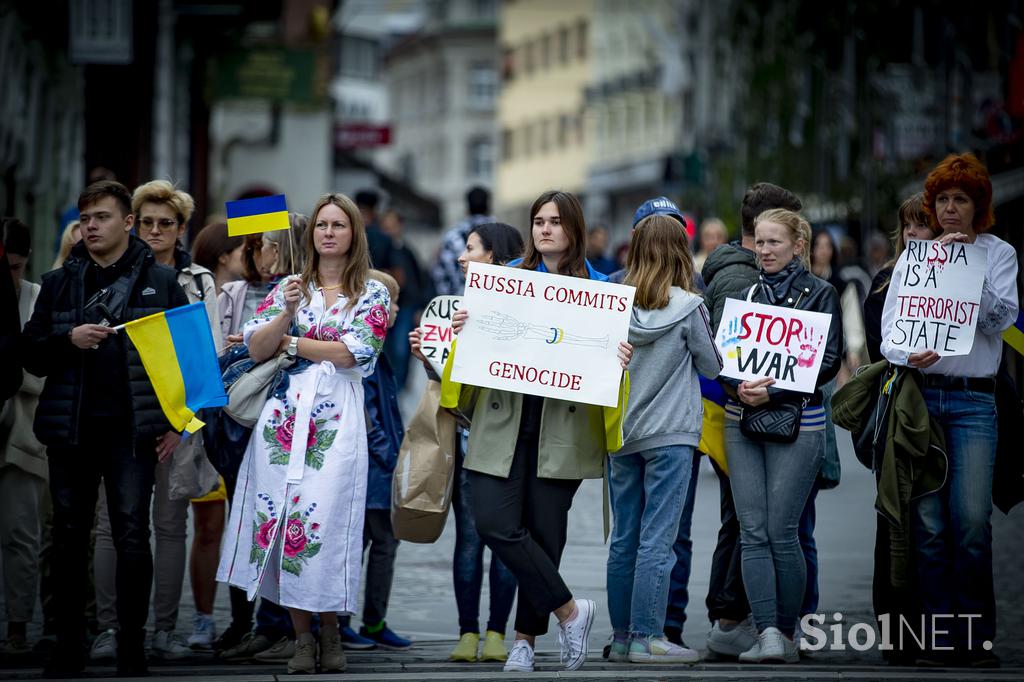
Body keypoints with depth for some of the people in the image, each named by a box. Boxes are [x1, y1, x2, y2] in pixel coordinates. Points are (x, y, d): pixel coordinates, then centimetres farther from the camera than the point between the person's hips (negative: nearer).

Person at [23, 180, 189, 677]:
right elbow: (31, 355, 9)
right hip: (71, 427, 3)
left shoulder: (159, 282, 4)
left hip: (131, 428, -3)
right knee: (70, 535, 6)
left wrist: (177, 423, -3)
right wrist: (68, 339, -11)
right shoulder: (58, 283, 11)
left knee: (131, 535, -5)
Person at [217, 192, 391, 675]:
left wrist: (289, 343, -1)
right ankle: (302, 638, 4)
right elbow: (256, 350, 5)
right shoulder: (289, 287, 14)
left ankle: (330, 632, 4)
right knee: (281, 518, -3)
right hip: (284, 413, 3)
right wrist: (287, 311, -9)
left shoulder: (372, 294, 7)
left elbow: (352, 352, -7)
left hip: (336, 419, -2)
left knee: (324, 520, -10)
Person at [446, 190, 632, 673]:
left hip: (561, 426, -2)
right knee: (495, 523, -11)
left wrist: (620, 358, -13)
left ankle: (526, 637, 12)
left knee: (544, 531, 0)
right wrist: (459, 329, -6)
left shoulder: (597, 288, 6)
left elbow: (611, 350, 9)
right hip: (503, 420, 2)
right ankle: (568, 610, 2)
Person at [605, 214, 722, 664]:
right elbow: (712, 366, 0)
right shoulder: (687, 307, -10)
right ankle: (647, 638, -5)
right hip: (670, 433, -4)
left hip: (620, 434, 4)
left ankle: (622, 637, 15)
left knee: (624, 539, 11)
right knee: (657, 540, -3)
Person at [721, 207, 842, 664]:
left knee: (781, 532, -5)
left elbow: (828, 363, -5)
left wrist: (773, 391, -15)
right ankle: (766, 632, -9)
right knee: (752, 531, -6)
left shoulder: (820, 294, 2)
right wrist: (737, 387, -9)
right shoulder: (746, 291, 14)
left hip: (797, 420, -4)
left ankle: (787, 633, 7)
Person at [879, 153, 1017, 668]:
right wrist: (908, 355, -13)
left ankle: (975, 637, -2)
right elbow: (888, 325, 8)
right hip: (918, 392, 2)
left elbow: (1001, 318, -4)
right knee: (928, 522, -3)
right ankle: (937, 635, 3)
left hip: (973, 398, -2)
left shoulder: (998, 254, 10)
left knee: (971, 519, -10)